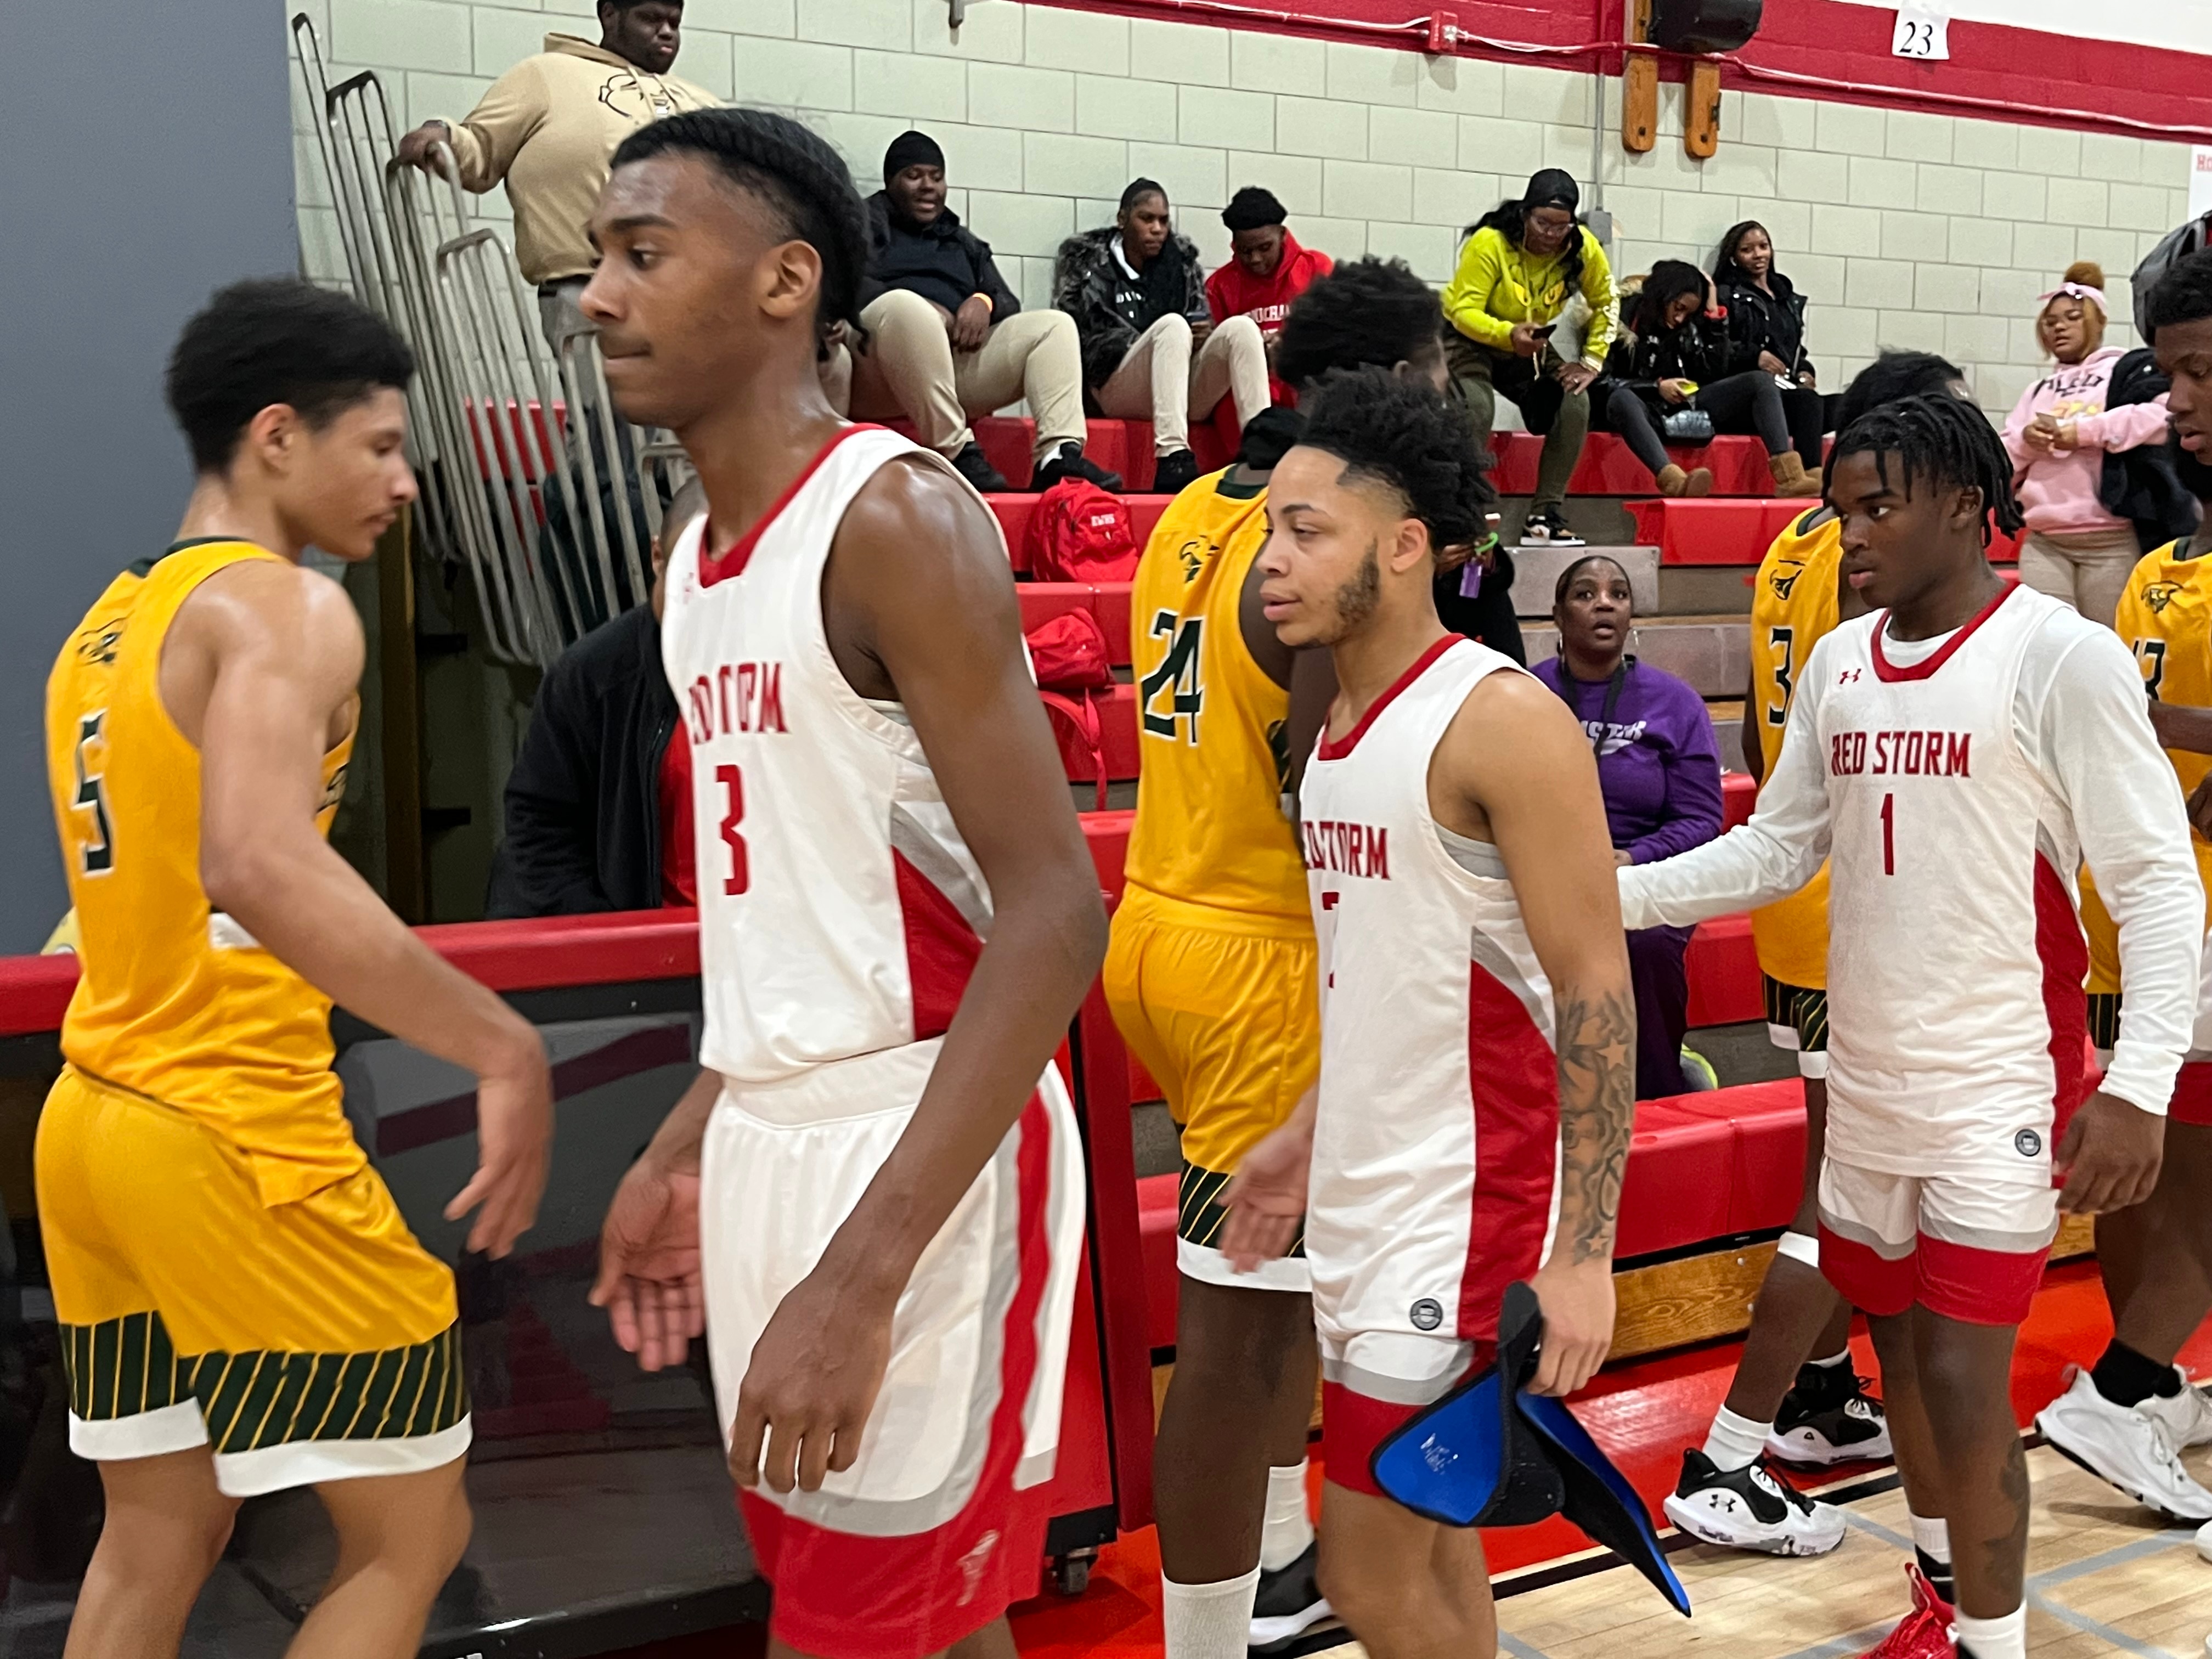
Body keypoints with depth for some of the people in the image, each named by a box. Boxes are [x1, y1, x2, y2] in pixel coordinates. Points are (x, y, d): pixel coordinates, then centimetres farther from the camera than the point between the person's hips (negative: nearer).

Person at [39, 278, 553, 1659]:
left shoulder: (104, 629, 15)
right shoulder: (284, 606, -13)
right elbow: (263, 868, -31)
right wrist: (506, 1048, -31)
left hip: (91, 1121, 9)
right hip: (236, 1138, -9)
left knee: (160, 1529, 20)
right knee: (415, 1536, 4)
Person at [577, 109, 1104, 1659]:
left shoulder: (895, 516, -16)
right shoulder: (704, 551, 11)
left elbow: (1052, 918, -22)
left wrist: (862, 1274, -26)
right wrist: (685, 1152, 18)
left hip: (917, 1151, -8)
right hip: (769, 1137, 8)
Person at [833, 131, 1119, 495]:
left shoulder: (965, 243, 28)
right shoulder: (865, 223, 14)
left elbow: (1009, 303, 18)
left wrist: (984, 302, -8)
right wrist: (929, 314, -14)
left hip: (961, 361, 5)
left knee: (1054, 325, -9)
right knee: (906, 306, -37)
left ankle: (1059, 455, -32)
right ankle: (957, 452, -40)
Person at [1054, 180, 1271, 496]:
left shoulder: (1182, 259, 18)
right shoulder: (1086, 259, 10)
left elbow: (1202, 323, 19)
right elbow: (1072, 335, 2)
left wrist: (1204, 333, -8)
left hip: (1186, 394, 4)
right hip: (1118, 391, -4)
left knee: (1241, 326, -21)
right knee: (1173, 324, -31)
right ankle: (1172, 460, -50)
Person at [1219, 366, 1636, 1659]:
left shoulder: (1501, 719, -16)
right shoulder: (1343, 720, 9)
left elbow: (1597, 993, -17)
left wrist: (1584, 1250, -19)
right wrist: (1308, 1136, 20)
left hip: (1462, 1208, -8)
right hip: (1363, 1197, 8)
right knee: (1426, 1544, 18)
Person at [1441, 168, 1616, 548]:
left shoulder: (1583, 247, -14)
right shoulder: (1490, 243, -27)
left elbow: (1604, 304, 0)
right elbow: (1463, 310, -30)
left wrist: (1591, 361, -10)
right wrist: (1509, 334, -47)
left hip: (1531, 348, 5)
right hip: (1470, 341, -4)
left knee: (1575, 406, -16)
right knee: (1477, 410, -32)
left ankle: (1545, 516, -8)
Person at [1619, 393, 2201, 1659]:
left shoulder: (2062, 656, -12)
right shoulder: (1839, 662, 6)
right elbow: (1776, 848, 12)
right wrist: (1614, 894, 0)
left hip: (2001, 1089, -6)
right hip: (1867, 1079, 6)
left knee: (1963, 1385, -5)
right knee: (1902, 1352, 18)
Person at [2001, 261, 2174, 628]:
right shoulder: (2038, 391, 20)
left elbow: (2172, 412, -17)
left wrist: (2085, 431, -15)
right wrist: (2024, 441, -4)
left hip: (2111, 543, -4)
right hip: (2043, 545, 4)